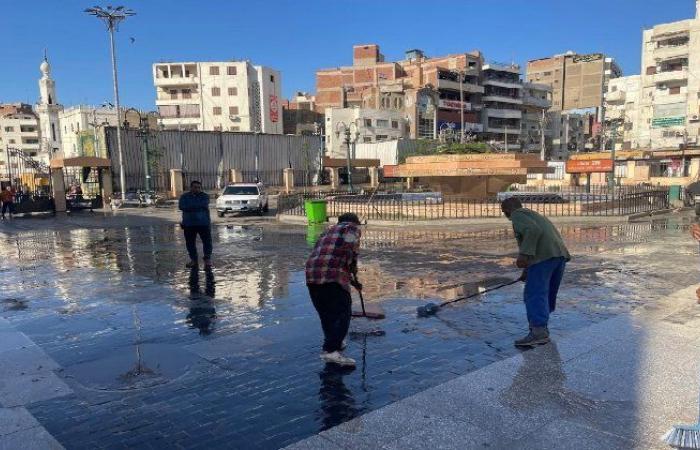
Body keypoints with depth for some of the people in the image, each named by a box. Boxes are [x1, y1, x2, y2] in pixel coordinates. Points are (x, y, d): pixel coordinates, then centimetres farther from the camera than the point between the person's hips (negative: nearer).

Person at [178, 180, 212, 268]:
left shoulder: (204, 196, 3)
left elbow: (204, 204, -17)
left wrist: (190, 206, -13)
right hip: (189, 224, 2)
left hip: (203, 223, -2)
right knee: (190, 243, 6)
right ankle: (194, 260, 20)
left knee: (207, 241, -6)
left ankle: (207, 259, 7)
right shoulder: (184, 196, 7)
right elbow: (181, 206, -11)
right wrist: (198, 206, -14)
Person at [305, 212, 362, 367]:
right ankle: (331, 351, -12)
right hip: (332, 276, -8)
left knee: (326, 313, 20)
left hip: (311, 275, 8)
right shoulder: (352, 228, 11)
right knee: (343, 313, -4)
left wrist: (352, 281, 43)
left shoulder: (329, 231, 33)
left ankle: (333, 342, 33)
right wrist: (354, 268, 4)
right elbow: (350, 247, -12)